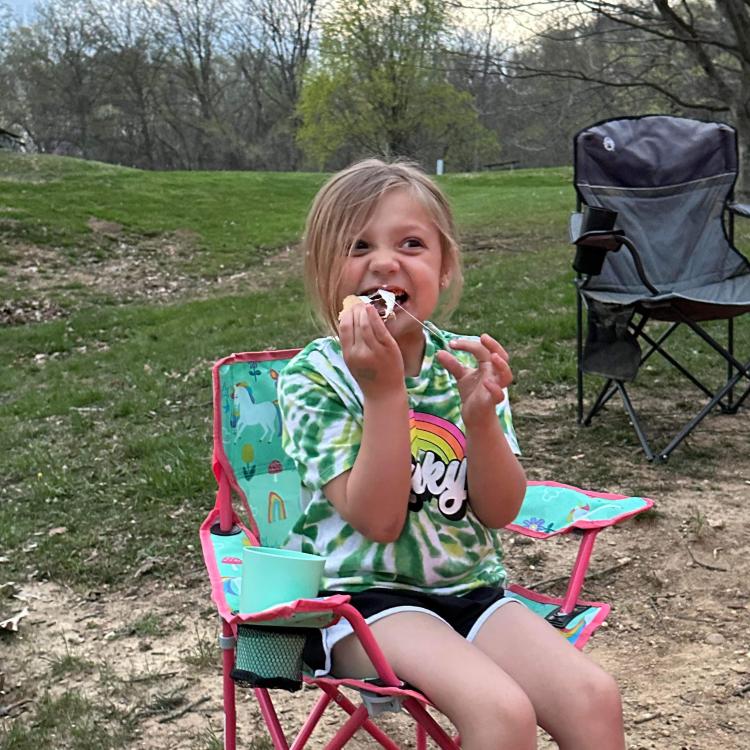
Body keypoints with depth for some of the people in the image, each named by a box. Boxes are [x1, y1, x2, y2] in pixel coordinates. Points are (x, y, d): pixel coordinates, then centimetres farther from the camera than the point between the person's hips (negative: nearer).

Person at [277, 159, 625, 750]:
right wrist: (384, 390, -25)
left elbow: (499, 511, -1)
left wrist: (480, 417, -18)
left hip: (471, 585, 4)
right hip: (365, 595, -4)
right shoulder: (314, 376, -9)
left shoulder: (464, 362, 2)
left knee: (593, 698, -17)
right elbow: (377, 519, -17)